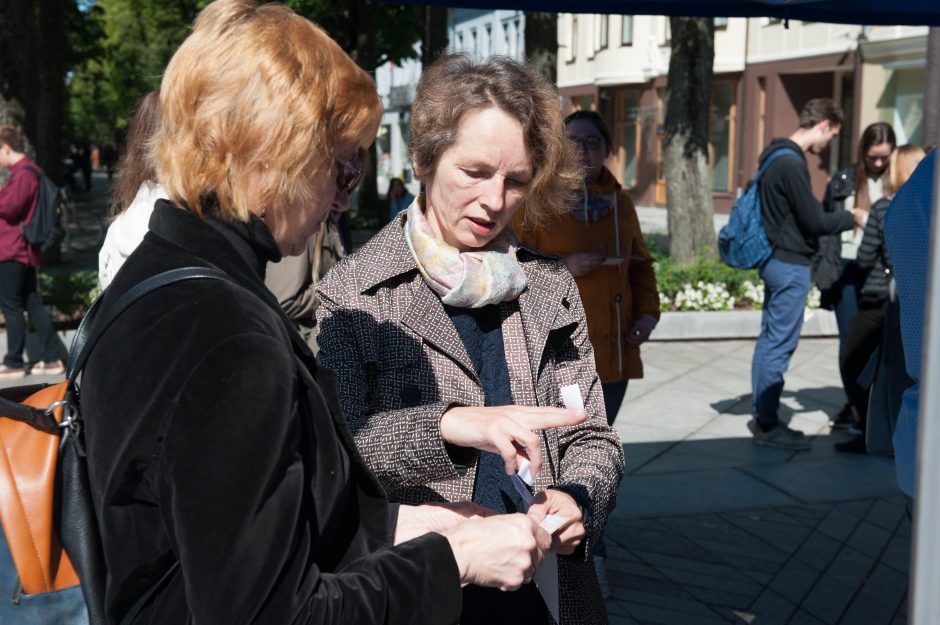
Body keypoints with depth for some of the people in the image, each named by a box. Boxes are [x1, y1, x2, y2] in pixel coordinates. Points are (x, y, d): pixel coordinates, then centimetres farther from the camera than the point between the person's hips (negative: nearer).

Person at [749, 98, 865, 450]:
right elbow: (814, 221, -17)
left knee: (769, 341, 14)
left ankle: (763, 416, 22)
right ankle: (768, 426, 4)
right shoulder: (792, 164, -19)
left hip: (776, 260, 10)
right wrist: (852, 219, -1)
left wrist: (842, 217, 14)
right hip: (791, 265, -10)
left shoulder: (777, 156, 12)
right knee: (780, 345, -3)